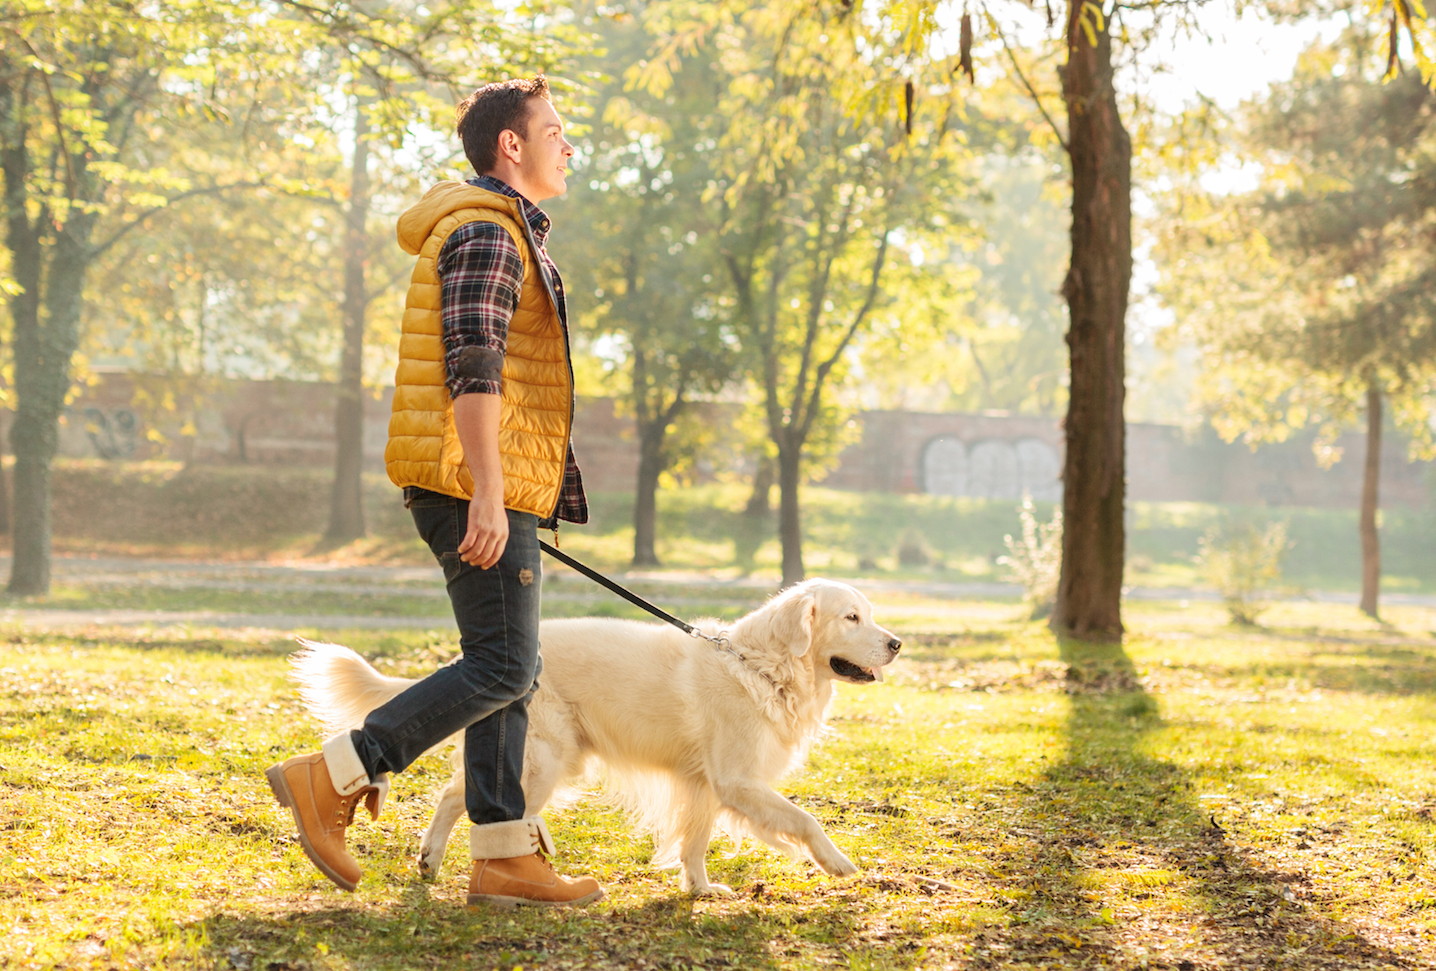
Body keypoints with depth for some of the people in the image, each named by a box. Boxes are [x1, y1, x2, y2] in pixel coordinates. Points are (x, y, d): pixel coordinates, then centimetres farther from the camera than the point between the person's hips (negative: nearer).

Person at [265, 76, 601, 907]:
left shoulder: (502, 233, 23)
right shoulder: (484, 231, -10)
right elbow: (472, 368, -20)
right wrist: (488, 495, -26)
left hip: (493, 489, 11)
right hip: (478, 485, -11)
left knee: (508, 669, 8)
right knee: (503, 666, -12)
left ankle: (504, 857, 8)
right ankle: (331, 778, -9)